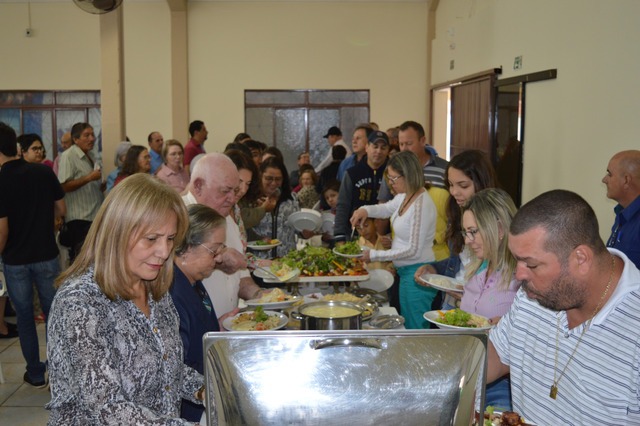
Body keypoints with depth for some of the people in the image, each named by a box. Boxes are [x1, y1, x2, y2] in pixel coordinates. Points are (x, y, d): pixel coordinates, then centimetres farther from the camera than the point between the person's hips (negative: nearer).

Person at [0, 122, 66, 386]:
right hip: (46, 255, 2)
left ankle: (36, 373, 20)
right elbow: (61, 210, 1)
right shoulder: (44, 172, -7)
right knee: (53, 311, 14)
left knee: (24, 316, 12)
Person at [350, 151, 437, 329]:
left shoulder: (421, 205, -23)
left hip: (417, 274, -9)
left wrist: (375, 255, -17)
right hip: (405, 271, 9)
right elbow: (387, 208, 26)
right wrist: (366, 210, 4)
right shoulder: (405, 196, 4)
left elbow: (413, 250, -22)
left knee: (414, 331, 1)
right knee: (407, 326, 18)